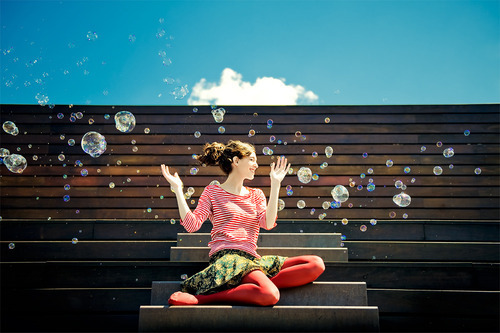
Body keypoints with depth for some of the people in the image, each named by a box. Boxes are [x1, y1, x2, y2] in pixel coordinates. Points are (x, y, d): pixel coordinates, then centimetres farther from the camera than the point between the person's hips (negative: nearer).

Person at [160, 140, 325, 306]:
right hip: (225, 256, -6)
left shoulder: (256, 195, 23)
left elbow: (268, 224, 3)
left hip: (251, 258, 6)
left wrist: (275, 185, 4)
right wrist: (178, 189, -4)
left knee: (316, 264, -11)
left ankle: (262, 283, -25)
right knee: (270, 295, -35)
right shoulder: (212, 192, 12)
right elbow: (192, 225, -2)